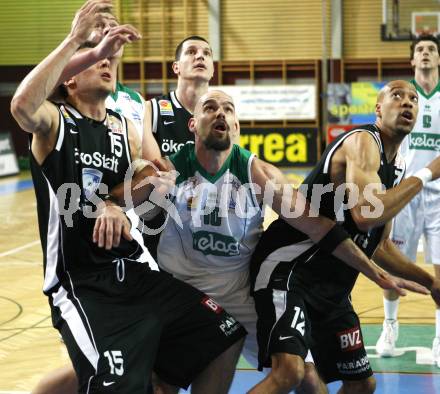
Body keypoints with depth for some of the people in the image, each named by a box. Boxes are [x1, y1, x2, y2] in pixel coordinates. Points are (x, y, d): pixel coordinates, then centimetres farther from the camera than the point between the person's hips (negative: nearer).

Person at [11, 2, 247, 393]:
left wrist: (115, 205, -12)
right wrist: (75, 39, -26)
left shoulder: (124, 127, 16)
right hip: (80, 283, -7)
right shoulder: (54, 120, -4)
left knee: (226, 335, 10)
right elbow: (22, 106, -28)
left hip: (133, 272, 7)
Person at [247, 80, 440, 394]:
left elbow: (379, 245, 24)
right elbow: (365, 214, -30)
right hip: (288, 270, -10)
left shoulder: (396, 166, 15)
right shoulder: (363, 142, -12)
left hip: (332, 286, 10)